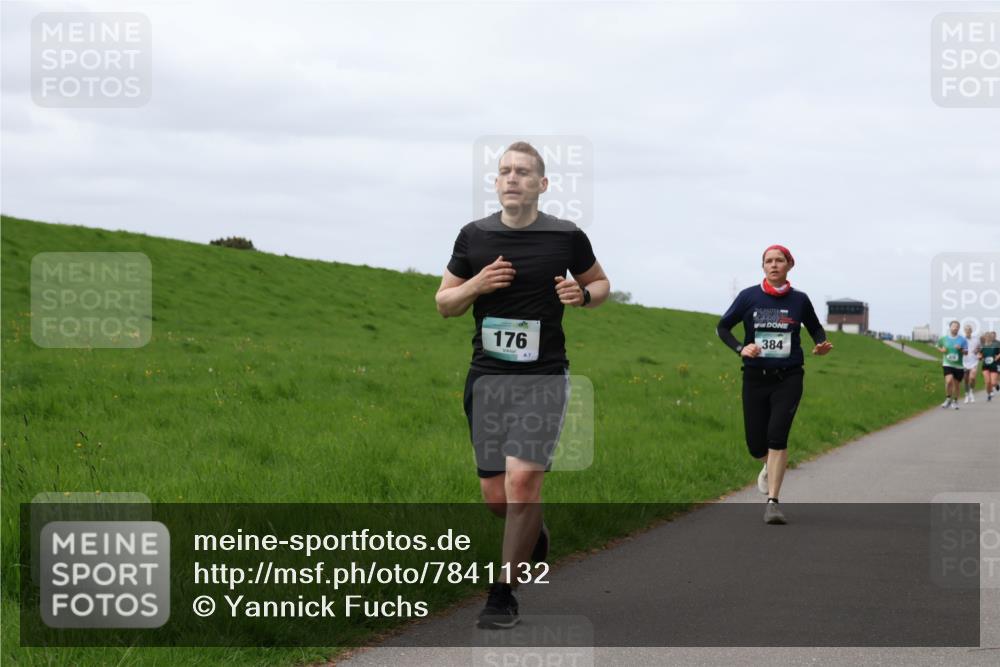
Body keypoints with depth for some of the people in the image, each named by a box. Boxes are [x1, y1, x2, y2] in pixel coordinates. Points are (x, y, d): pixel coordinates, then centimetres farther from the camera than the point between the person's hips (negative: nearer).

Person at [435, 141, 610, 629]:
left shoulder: (567, 236, -1)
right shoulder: (474, 236, 4)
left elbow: (600, 283, 15)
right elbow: (444, 303, 11)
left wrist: (583, 295, -8)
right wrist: (476, 284, -9)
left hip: (543, 376, -3)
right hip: (487, 375, 3)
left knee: (522, 479, -17)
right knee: (494, 495, 6)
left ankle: (503, 594, -6)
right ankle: (534, 534, 42)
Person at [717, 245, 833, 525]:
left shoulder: (799, 300, 2)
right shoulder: (749, 297, 0)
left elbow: (815, 328, 18)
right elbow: (723, 327, 6)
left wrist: (821, 344, -3)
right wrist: (740, 348, -12)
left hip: (788, 378, -1)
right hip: (755, 378, 1)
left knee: (777, 434, -19)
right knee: (756, 444, 2)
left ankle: (772, 502, -15)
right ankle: (770, 465, 41)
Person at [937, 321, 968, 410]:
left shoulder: (962, 340, 2)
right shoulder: (943, 339, 3)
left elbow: (966, 352, 3)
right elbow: (939, 347, 18)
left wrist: (960, 349, -18)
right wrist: (942, 350, -4)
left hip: (958, 365, 1)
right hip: (947, 364, -1)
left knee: (956, 384, 8)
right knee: (949, 380, -22)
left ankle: (955, 401, 28)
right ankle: (948, 399, -2)